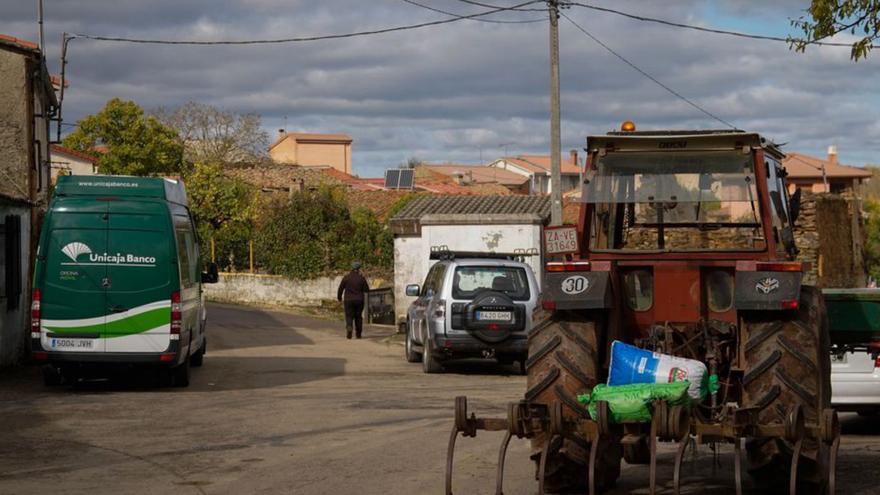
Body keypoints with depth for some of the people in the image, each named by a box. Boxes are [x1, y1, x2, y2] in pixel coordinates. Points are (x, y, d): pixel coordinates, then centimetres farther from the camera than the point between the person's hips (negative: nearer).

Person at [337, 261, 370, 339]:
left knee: (349, 316, 0)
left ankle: (349, 328, -28)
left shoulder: (346, 277, -5)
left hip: (349, 300, -1)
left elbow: (341, 288, 0)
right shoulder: (361, 278, -4)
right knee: (358, 316, 14)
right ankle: (358, 333, 17)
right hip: (359, 300, 1)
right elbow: (366, 290, -2)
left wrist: (339, 297, 16)